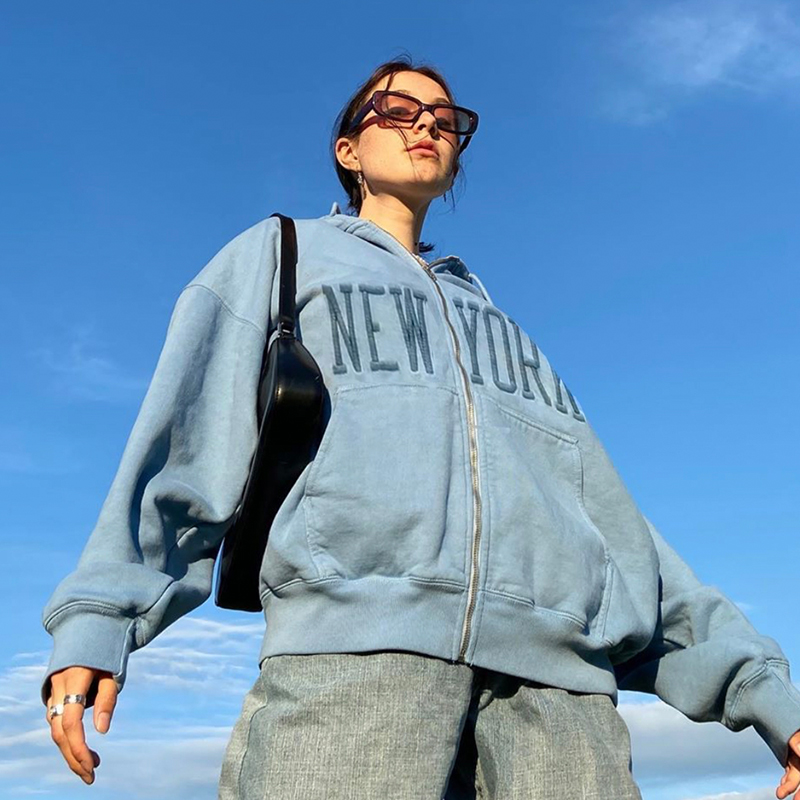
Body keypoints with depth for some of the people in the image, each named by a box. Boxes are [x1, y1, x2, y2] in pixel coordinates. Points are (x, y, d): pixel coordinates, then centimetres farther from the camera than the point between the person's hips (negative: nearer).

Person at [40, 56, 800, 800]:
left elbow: (602, 504, 24)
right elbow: (184, 438, 10)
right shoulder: (280, 252, 24)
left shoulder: (486, 313, 32)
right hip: (352, 633, -3)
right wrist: (97, 617, -5)